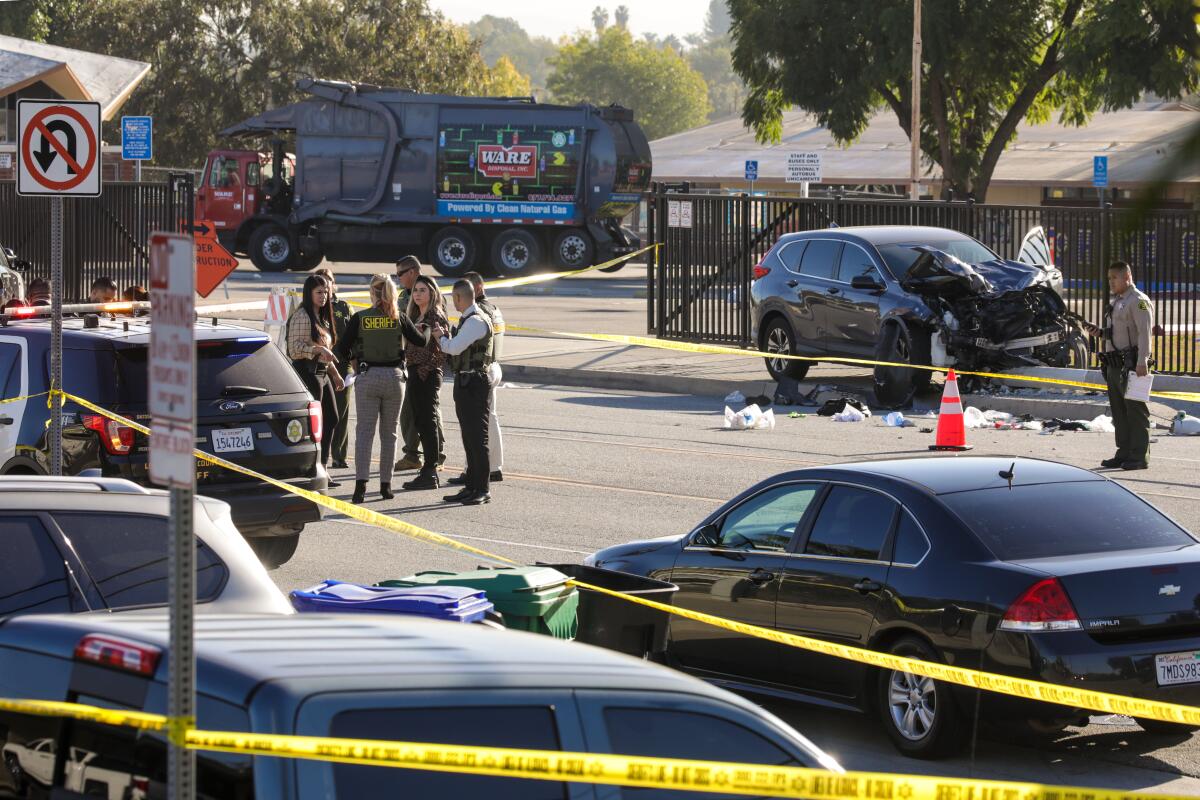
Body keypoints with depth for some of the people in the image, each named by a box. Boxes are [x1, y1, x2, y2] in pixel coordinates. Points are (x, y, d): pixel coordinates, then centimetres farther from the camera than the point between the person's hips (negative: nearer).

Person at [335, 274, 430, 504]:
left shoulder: (359, 318, -5)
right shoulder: (399, 317, -2)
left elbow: (343, 350, -6)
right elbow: (421, 341, 5)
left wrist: (354, 361, 15)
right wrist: (428, 329, 27)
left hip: (367, 378, -1)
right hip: (394, 377, 1)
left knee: (364, 431, -1)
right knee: (389, 433, 11)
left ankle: (361, 483, -16)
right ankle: (386, 484, 13)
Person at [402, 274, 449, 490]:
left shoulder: (436, 318, -10)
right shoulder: (416, 317, 16)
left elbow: (443, 351, -16)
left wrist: (425, 370, -16)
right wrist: (412, 371, 10)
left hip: (427, 375, -9)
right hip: (414, 373, 9)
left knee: (428, 423, -7)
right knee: (421, 423, 11)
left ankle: (429, 474, -6)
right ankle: (429, 472, 17)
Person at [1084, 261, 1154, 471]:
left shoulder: (1139, 301, -10)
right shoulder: (1117, 302, 20)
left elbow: (1144, 333, -18)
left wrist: (1142, 362, -26)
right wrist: (1100, 332, 9)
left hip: (1131, 364, -10)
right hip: (1114, 365, 10)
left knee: (1136, 410, -7)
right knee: (1119, 412, 12)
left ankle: (1139, 456, -6)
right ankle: (1124, 454, 18)